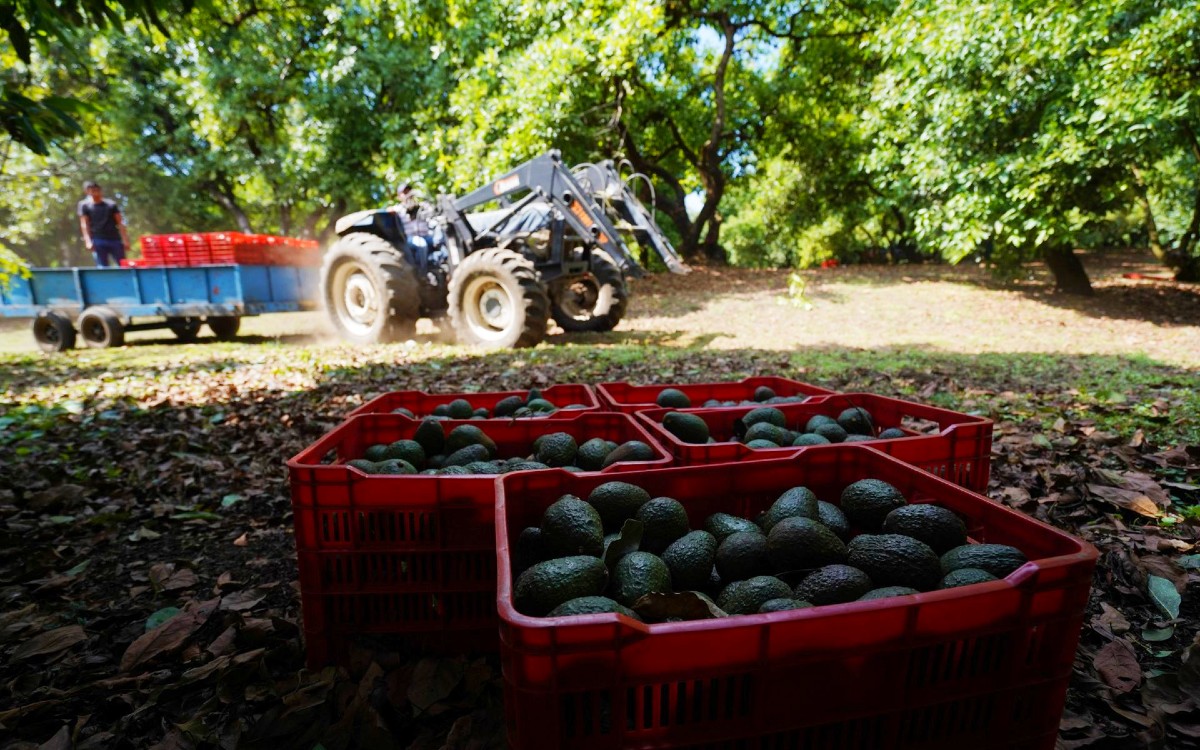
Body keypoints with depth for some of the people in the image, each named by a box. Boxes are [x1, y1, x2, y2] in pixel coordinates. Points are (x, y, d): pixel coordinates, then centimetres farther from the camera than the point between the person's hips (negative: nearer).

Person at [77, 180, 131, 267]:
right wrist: (88, 241, -10)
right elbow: (84, 225, 2)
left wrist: (125, 239, -1)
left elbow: (120, 223, 7)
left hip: (115, 239, 1)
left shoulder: (111, 204, 10)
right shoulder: (84, 205, 7)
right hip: (98, 241, -1)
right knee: (102, 269, -3)